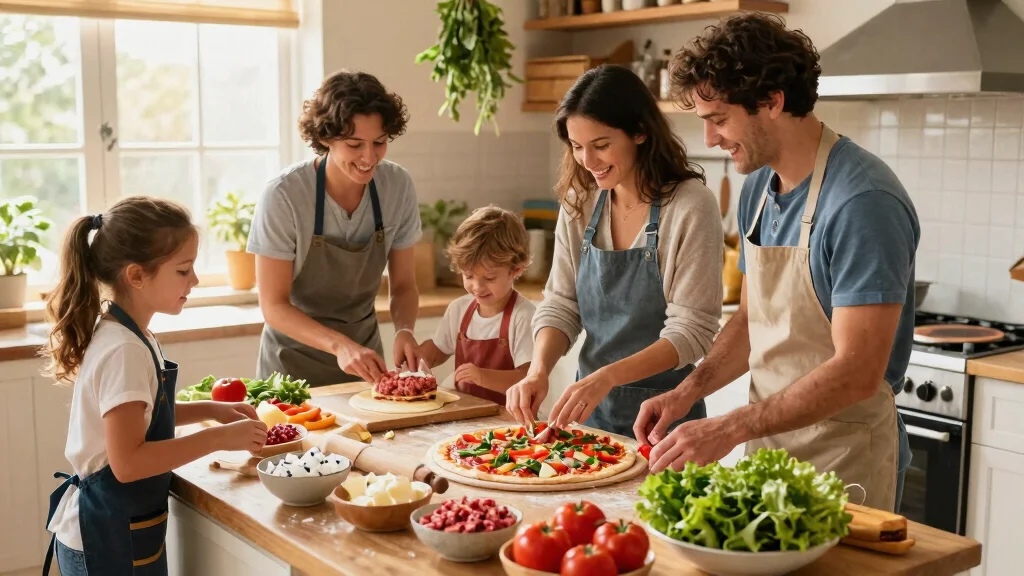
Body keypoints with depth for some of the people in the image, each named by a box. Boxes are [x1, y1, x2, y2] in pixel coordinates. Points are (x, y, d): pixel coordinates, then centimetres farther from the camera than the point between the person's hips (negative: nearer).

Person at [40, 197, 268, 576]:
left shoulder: (123, 336, 3)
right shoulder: (125, 351, -25)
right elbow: (128, 462, -29)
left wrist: (208, 410, 7)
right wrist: (218, 438, -26)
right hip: (112, 540, -9)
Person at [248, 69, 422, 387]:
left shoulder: (398, 185, -12)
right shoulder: (284, 195, -23)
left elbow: (403, 285, -2)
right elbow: (274, 306, -19)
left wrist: (404, 330, -23)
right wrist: (340, 345, -33)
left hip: (364, 359, 4)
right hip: (295, 363, -3)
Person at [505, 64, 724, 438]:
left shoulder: (691, 206, -17)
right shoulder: (579, 203, -1)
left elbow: (692, 330, -18)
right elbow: (560, 305, 2)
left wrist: (608, 376, -29)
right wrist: (539, 370, -16)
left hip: (663, 413, -5)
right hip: (590, 406, 5)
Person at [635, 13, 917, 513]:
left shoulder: (863, 203, -22)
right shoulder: (758, 187, 5)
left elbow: (857, 373, -25)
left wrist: (728, 429, -26)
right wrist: (687, 392, -1)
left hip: (843, 458, -7)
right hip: (767, 442, 7)